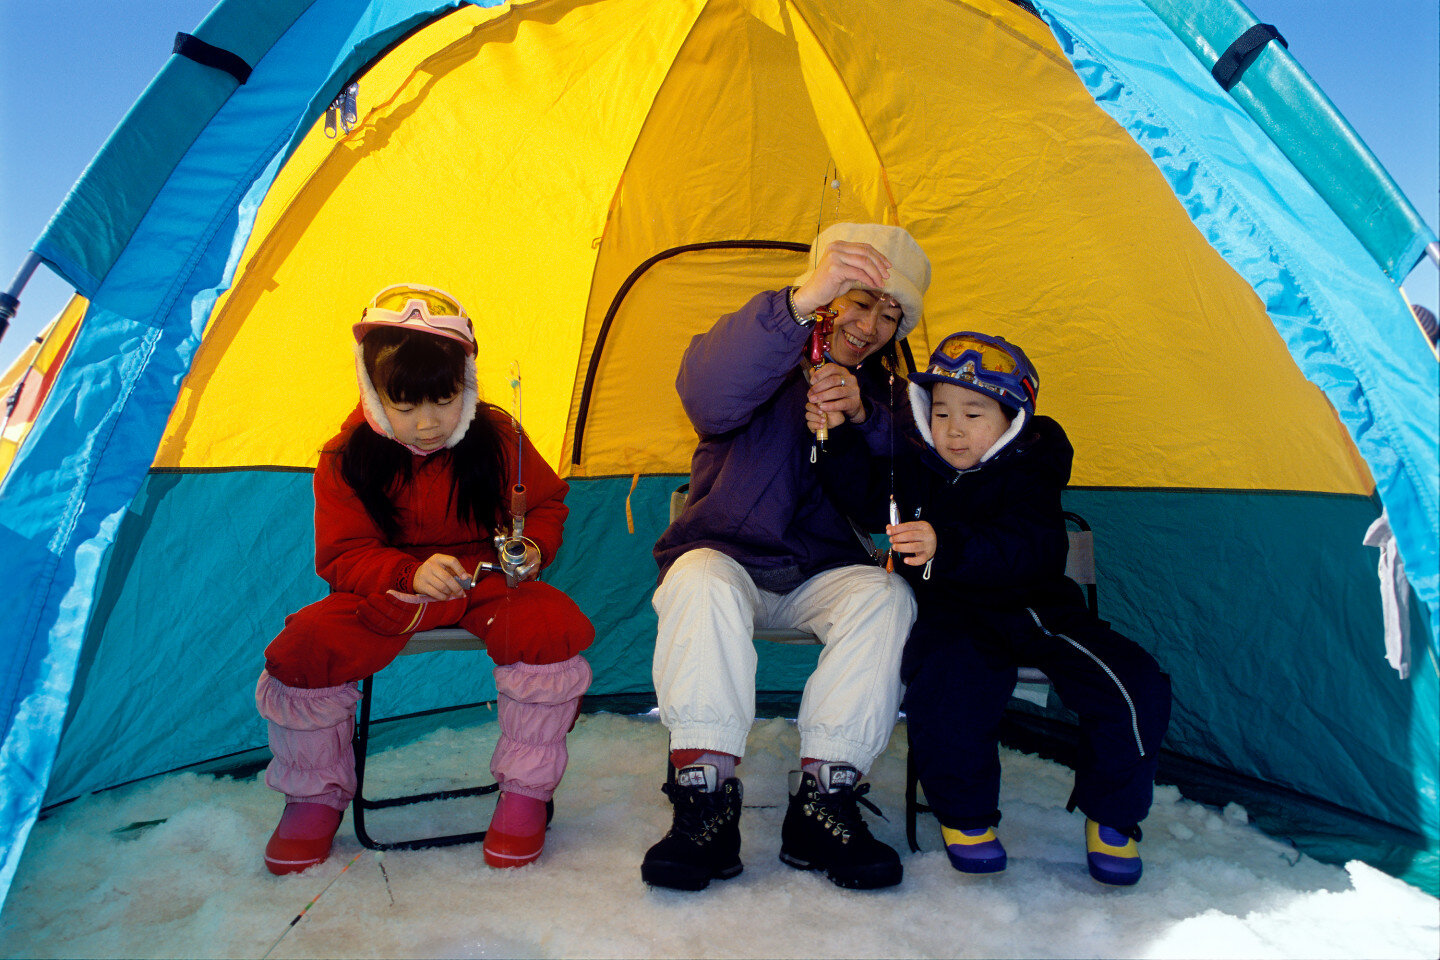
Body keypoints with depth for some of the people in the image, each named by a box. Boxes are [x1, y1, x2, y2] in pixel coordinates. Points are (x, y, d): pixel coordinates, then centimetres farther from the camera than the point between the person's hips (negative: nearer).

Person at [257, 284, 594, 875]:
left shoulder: (499, 438, -7)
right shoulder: (347, 459, -7)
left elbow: (546, 504, 7)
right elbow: (342, 555, -8)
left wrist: (533, 548, -17)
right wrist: (410, 572, -29)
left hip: (487, 582, 0)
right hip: (389, 591, 1)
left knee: (552, 628, -30)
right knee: (301, 653, -23)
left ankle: (525, 789, -10)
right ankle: (315, 794, 7)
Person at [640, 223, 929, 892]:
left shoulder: (882, 394, 7)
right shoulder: (764, 353, -6)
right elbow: (708, 396, -33)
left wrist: (863, 418, -21)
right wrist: (800, 301, -46)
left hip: (825, 574, 3)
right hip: (726, 557, -3)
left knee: (886, 594, -27)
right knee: (701, 581, -35)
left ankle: (823, 799, -25)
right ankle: (705, 797, -30)